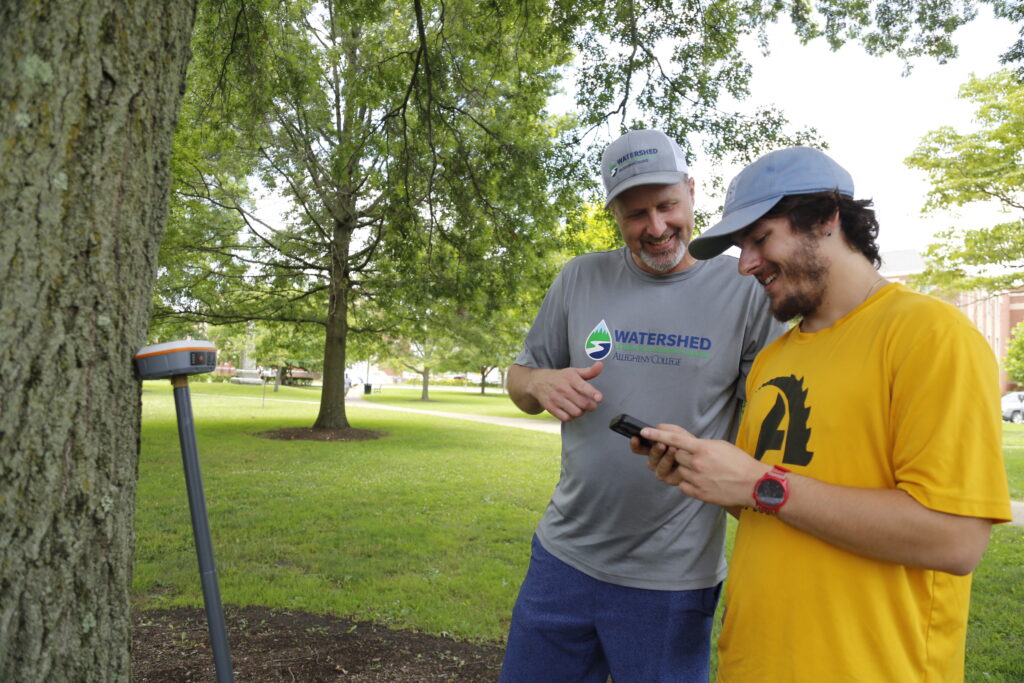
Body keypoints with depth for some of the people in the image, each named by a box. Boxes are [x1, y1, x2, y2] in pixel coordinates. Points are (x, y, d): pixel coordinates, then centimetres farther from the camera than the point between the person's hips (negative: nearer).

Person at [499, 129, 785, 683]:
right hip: (564, 553, 3)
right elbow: (520, 377, 10)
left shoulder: (744, 290, -6)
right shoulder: (580, 279, 2)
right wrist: (543, 385, -12)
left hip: (673, 577, -3)